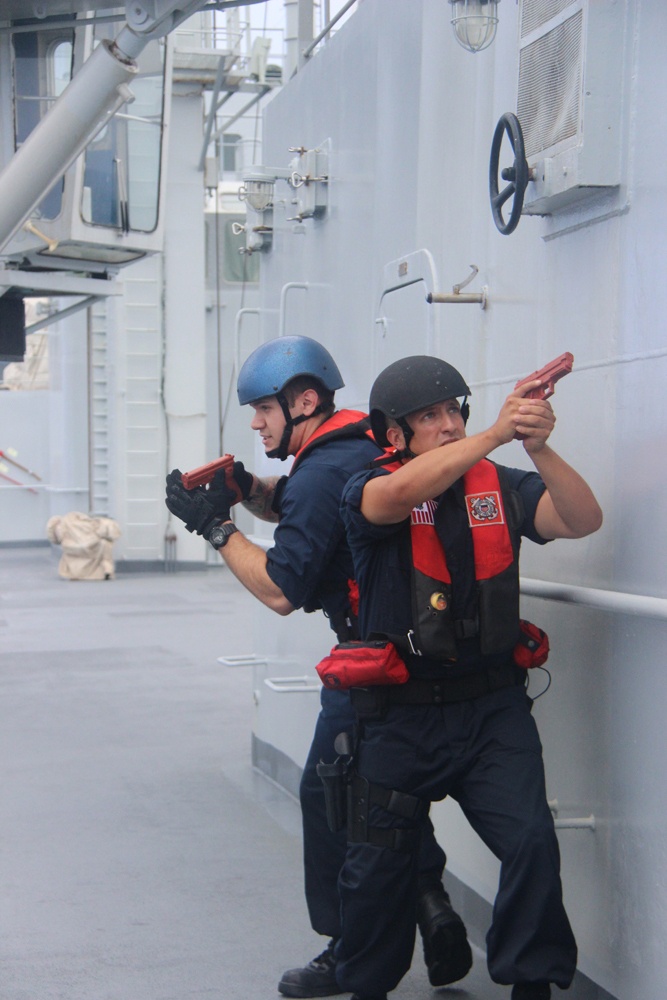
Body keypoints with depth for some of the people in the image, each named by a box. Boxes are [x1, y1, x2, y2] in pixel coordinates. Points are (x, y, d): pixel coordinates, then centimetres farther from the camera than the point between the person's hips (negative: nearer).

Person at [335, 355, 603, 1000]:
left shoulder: (499, 487, -1)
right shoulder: (369, 493, -7)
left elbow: (582, 521, -14)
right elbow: (400, 493, -31)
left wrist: (540, 449, -32)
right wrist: (496, 433, -39)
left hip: (492, 709, 1)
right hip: (401, 716, -1)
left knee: (531, 843, -11)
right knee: (378, 863, 8)